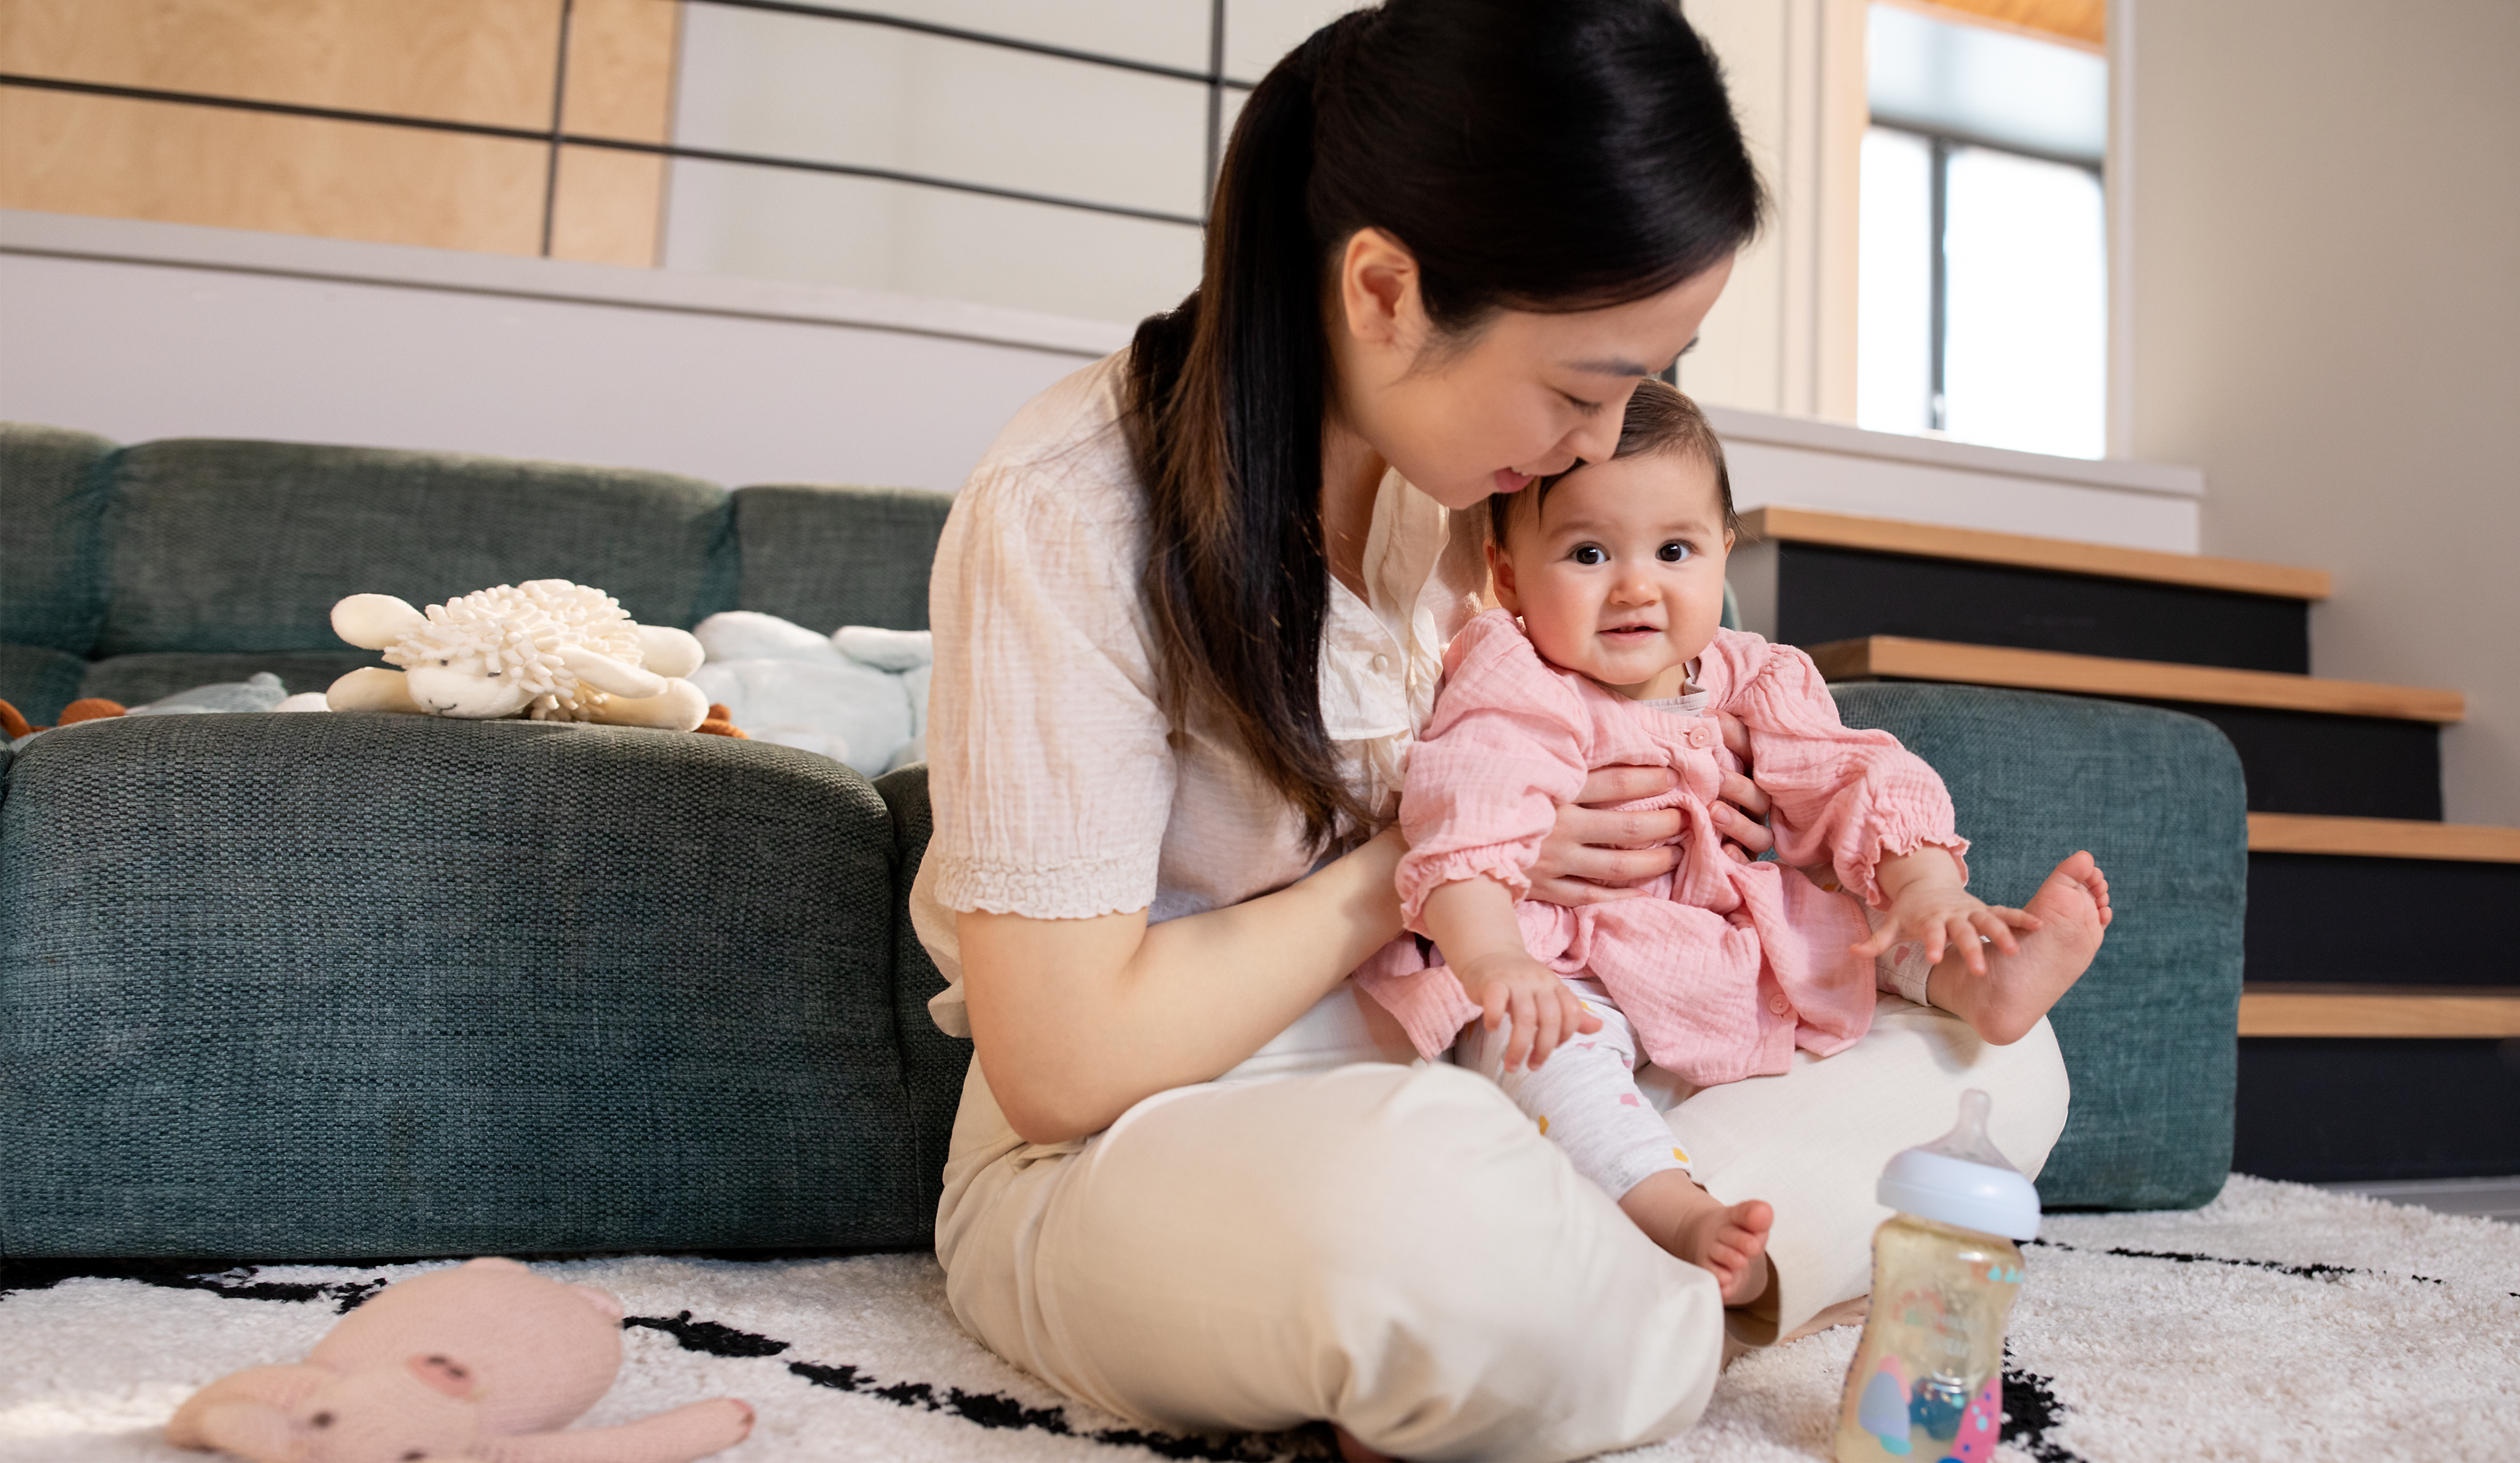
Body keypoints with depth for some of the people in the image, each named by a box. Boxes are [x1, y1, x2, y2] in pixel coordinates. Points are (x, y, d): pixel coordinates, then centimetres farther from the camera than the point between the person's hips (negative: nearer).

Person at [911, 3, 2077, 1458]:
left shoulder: (1467, 455, 1)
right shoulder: (1067, 513, -21)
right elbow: (1063, 1060, -21)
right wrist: (1412, 870, -14)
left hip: (1465, 1074, 7)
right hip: (1123, 1156, -7)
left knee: (2001, 1050, -1)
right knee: (1434, 1204, -42)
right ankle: (1697, 1297, -11)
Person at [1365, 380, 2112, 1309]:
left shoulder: (1752, 683, 2)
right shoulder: (1516, 701, -17)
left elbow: (1855, 781, -1)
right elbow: (1470, 829, -33)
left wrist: (1927, 887, -20)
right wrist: (1490, 957, -50)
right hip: (1577, 971, -6)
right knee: (1533, 1039, -35)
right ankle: (1673, 1213, -45)